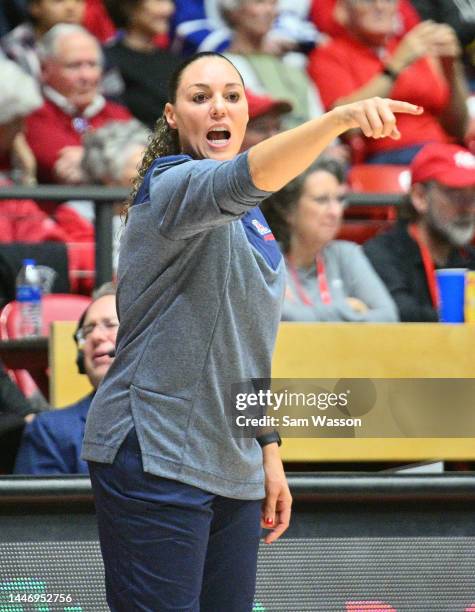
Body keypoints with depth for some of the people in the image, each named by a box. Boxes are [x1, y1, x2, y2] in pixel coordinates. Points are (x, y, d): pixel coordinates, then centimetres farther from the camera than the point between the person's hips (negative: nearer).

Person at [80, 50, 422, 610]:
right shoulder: (171, 187, -11)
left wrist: (268, 450, 17)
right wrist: (341, 118, -49)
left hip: (232, 469, 8)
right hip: (154, 460, -8)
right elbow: (246, 178, -35)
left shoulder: (246, 218, 16)